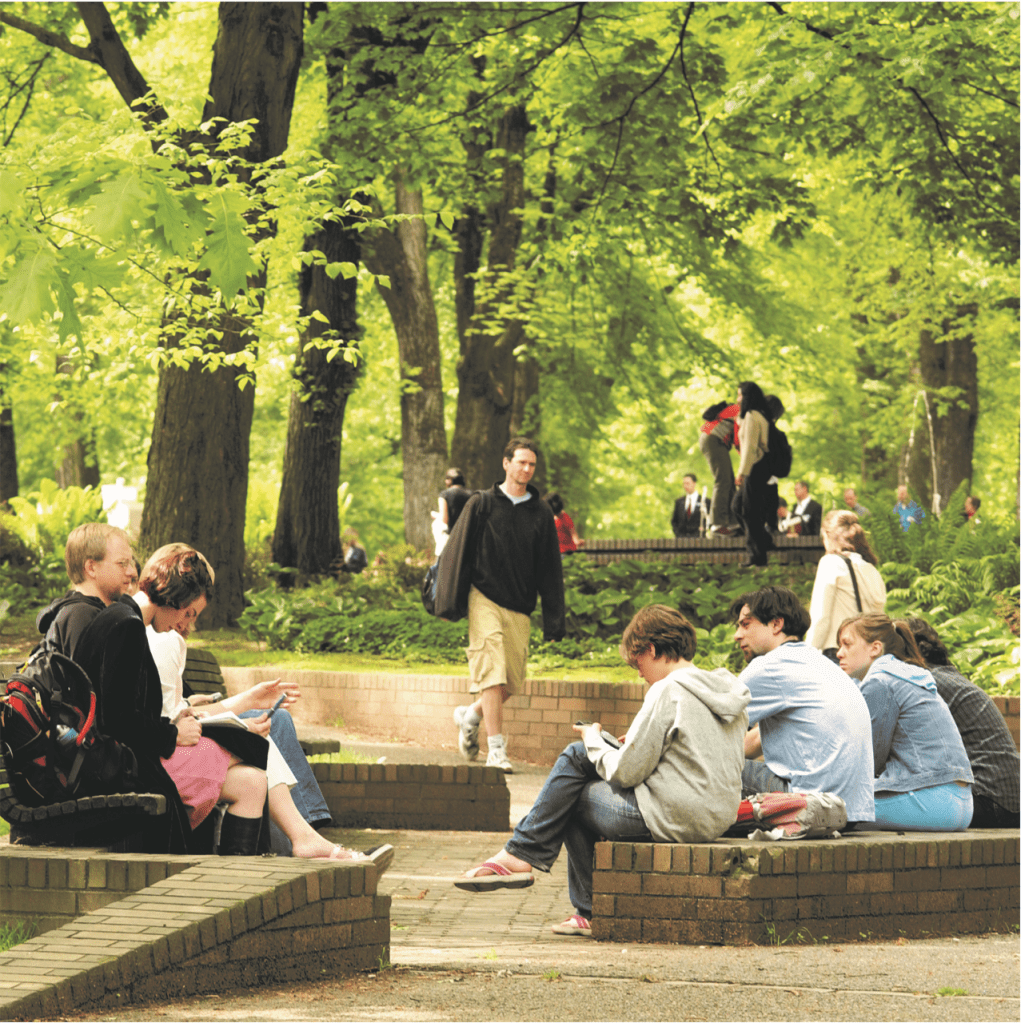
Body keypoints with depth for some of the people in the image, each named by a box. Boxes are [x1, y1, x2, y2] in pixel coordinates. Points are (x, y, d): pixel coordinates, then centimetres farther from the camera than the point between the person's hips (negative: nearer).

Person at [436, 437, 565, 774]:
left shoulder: (541, 514, 10)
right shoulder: (482, 505, 3)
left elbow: (550, 569, 12)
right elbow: (457, 553, 2)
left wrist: (554, 619, 6)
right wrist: (451, 602, -6)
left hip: (518, 607, 4)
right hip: (484, 599, -4)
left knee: (511, 682, 3)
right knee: (492, 673, -14)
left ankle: (471, 715, 31)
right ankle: (496, 750, -15)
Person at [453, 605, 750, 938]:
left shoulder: (667, 692, -17)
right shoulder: (731, 692, 9)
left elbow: (625, 773, -15)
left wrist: (594, 740, 4)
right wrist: (638, 745, 15)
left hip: (672, 819, -9)